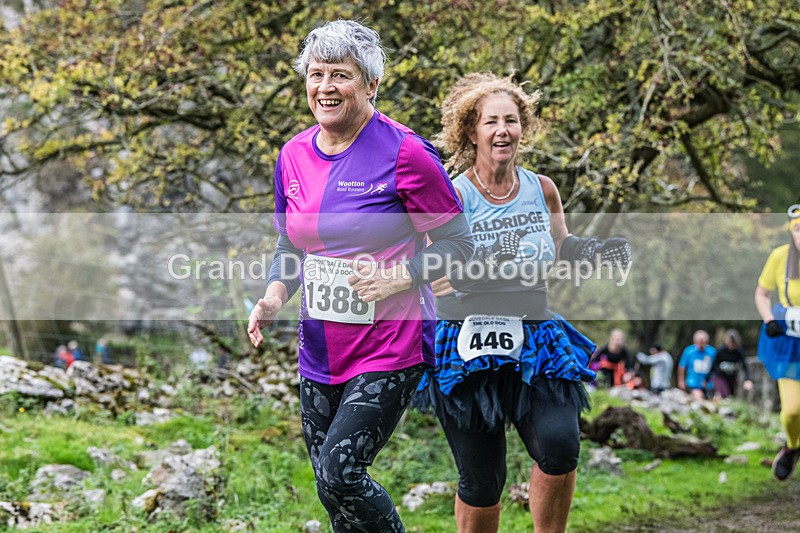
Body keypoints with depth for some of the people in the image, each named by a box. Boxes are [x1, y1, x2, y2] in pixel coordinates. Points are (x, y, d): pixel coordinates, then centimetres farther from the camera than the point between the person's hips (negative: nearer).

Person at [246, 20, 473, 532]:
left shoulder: (404, 153, -12)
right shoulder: (294, 156, 6)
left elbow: (458, 242, -7)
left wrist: (396, 279, -20)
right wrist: (274, 297, -2)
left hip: (390, 348, -6)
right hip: (320, 351, 6)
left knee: (340, 472, -17)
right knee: (331, 488, 10)